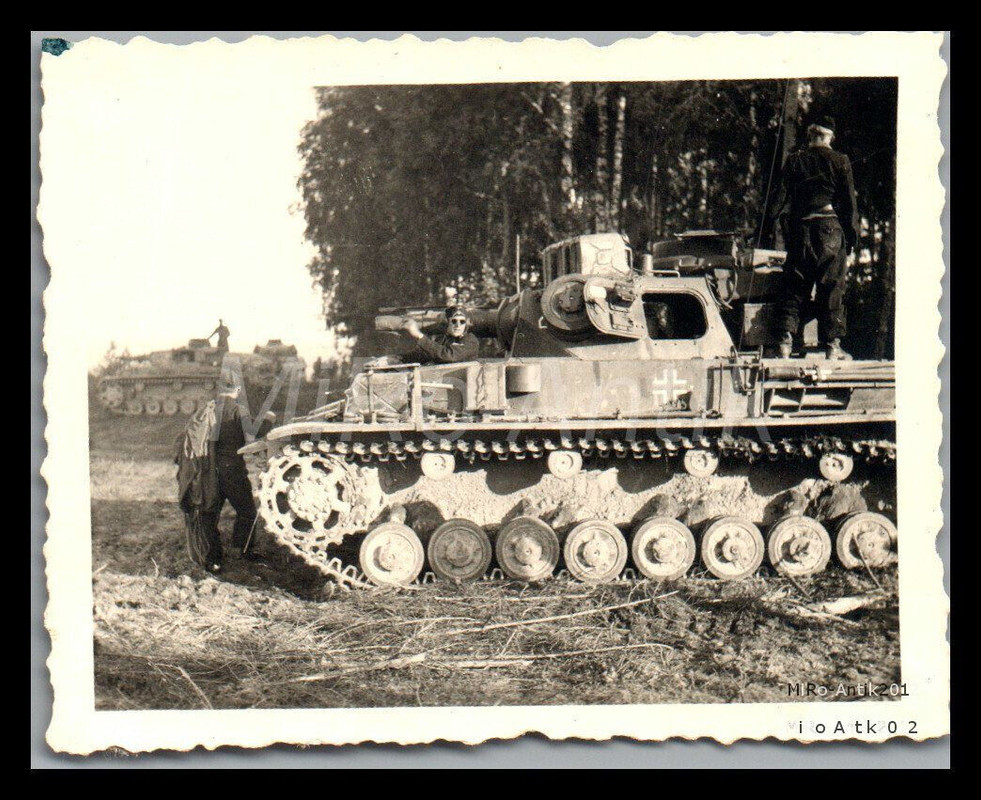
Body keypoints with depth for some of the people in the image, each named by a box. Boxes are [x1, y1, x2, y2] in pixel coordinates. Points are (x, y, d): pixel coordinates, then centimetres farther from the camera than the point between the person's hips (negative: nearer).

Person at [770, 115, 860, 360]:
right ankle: (832, 345, 3)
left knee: (793, 289, 5)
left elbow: (782, 199, 3)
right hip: (831, 229, -1)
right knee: (832, 288, 3)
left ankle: (785, 341, -3)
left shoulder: (794, 161, 5)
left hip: (800, 230, 1)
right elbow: (849, 202, 3)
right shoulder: (840, 161, 2)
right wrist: (852, 238, 8)